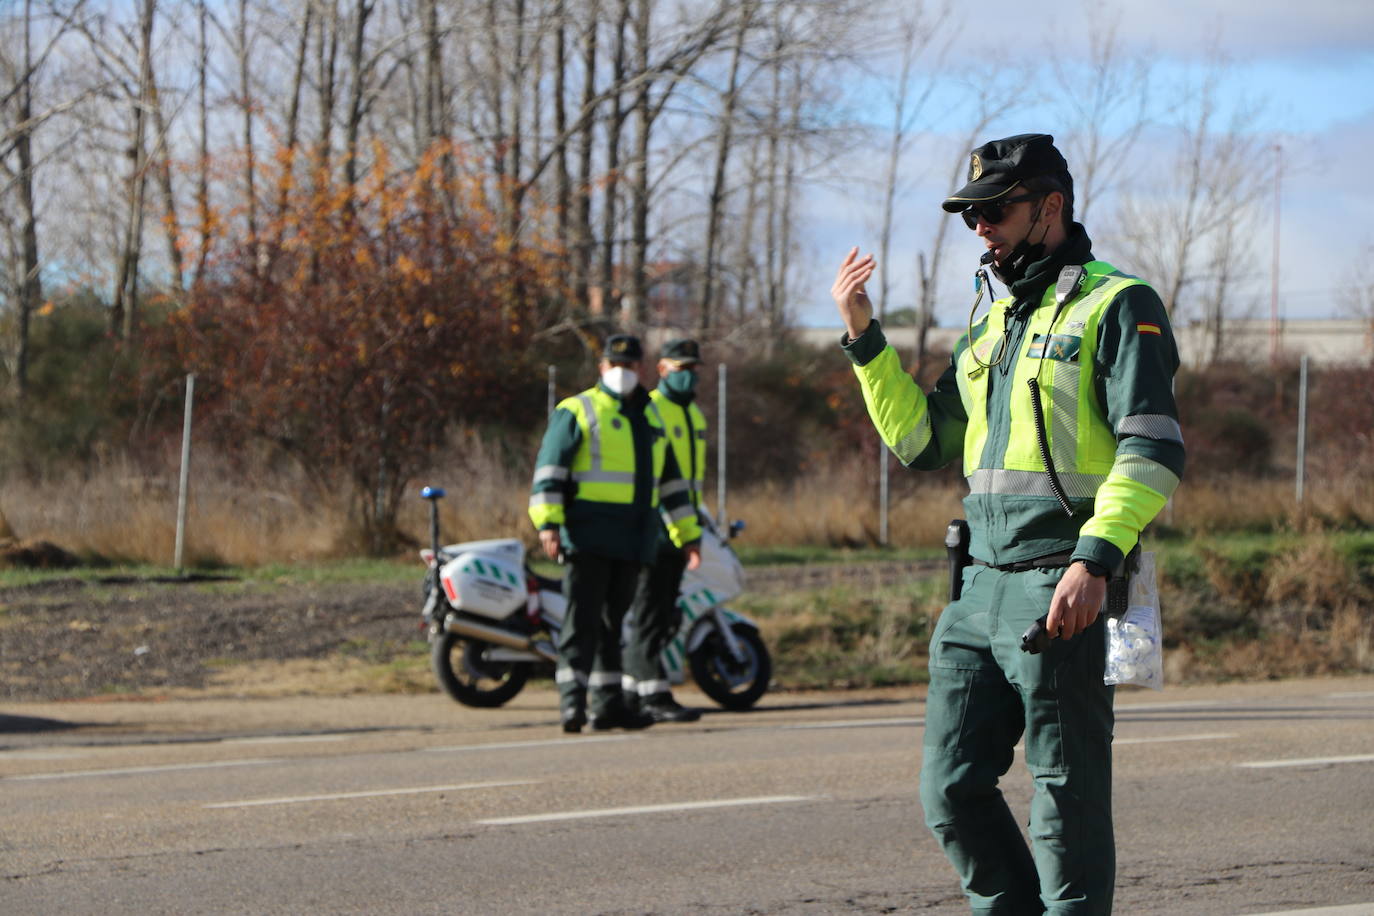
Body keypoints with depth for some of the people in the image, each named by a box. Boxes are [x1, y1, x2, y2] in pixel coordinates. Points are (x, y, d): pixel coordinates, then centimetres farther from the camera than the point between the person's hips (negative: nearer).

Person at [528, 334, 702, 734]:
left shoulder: (651, 418, 22)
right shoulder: (577, 411, 2)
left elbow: (671, 480, 27)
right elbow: (549, 470, -6)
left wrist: (689, 533, 24)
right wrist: (548, 521, -18)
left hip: (633, 542, 6)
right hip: (590, 535, -6)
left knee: (614, 622, 11)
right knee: (583, 618, -13)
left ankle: (608, 704, 16)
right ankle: (572, 700, -19)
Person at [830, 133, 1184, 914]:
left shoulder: (1117, 306, -4)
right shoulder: (992, 322, 22)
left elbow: (1154, 449, -13)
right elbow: (921, 438, 24)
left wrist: (1096, 558, -25)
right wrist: (863, 337, 14)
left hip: (1063, 589, -8)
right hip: (982, 586, 8)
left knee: (1068, 798, -4)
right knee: (953, 790, 6)